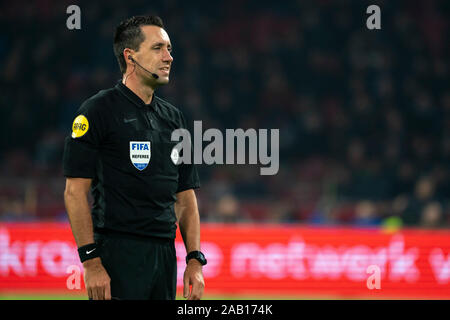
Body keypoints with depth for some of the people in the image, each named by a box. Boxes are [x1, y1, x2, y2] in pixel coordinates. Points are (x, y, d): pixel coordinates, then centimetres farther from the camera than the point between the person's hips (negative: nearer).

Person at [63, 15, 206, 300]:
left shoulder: (174, 117, 17)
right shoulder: (99, 110, -4)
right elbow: (76, 191, -9)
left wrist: (195, 260, 9)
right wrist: (91, 262, -15)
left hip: (165, 255, 7)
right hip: (118, 255, -7)